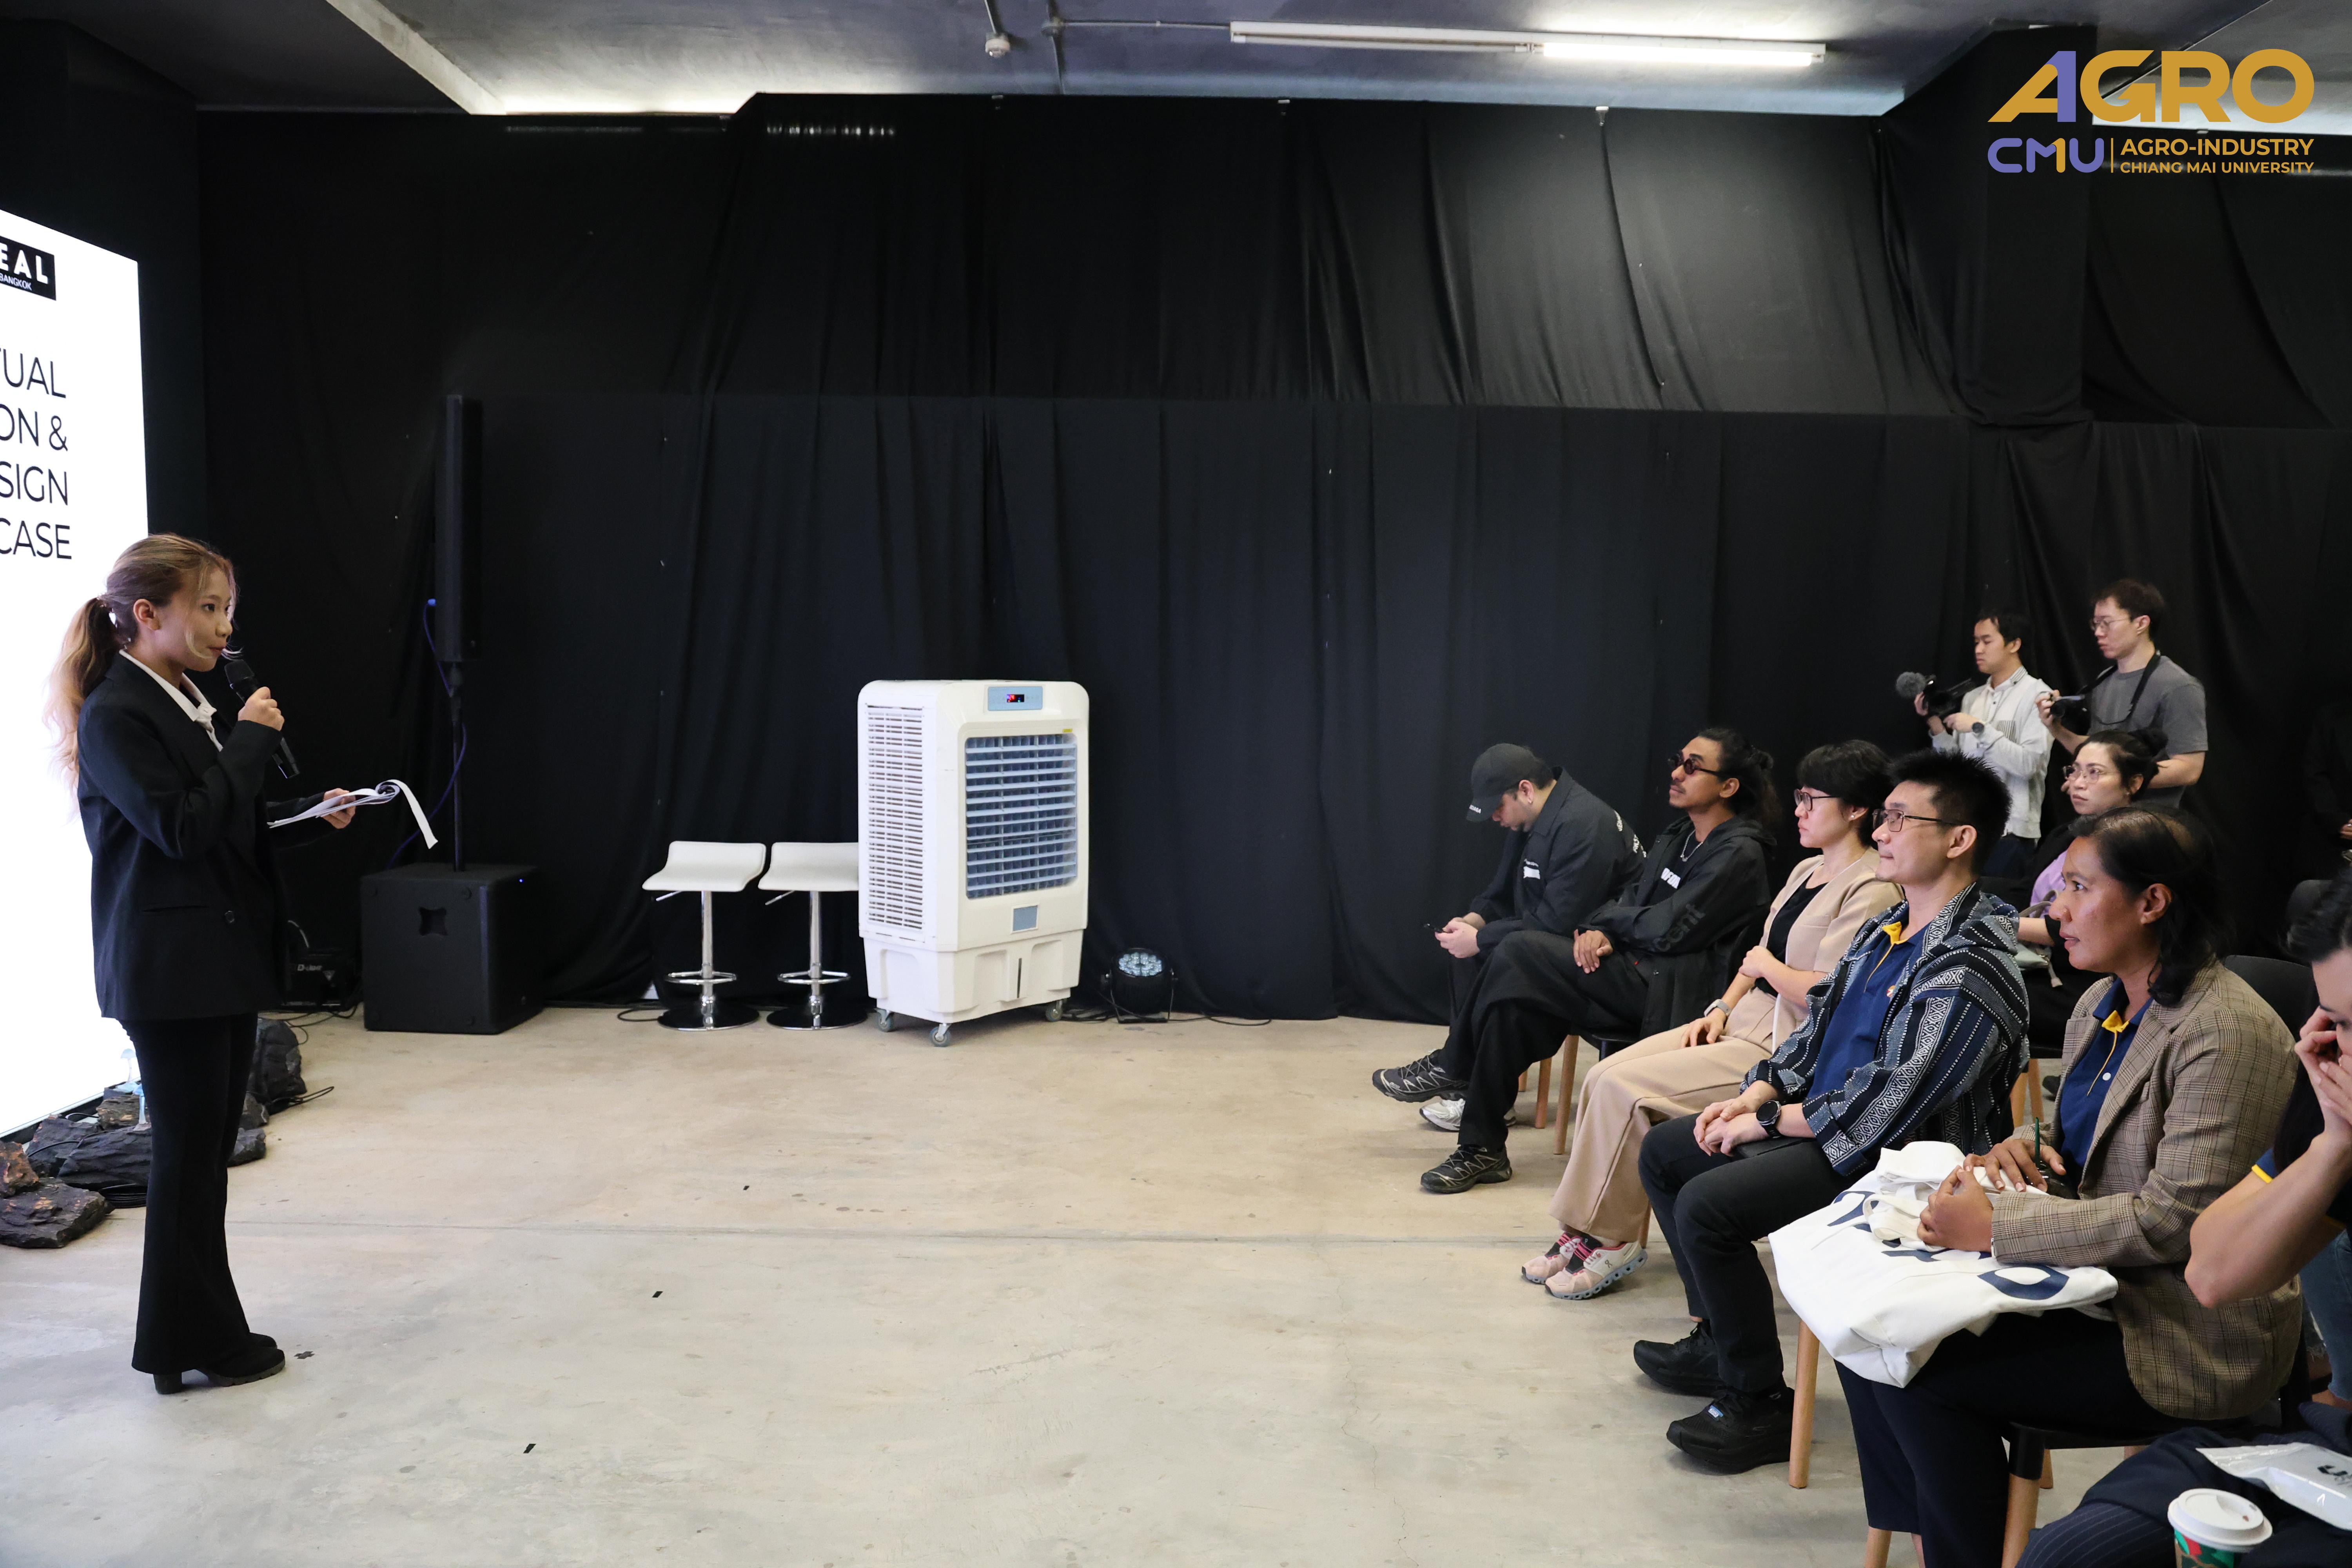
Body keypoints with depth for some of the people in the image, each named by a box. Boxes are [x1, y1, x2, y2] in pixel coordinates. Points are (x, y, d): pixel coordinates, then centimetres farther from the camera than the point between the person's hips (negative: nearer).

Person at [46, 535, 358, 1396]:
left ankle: (198, 1331, 25)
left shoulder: (187, 703, 13)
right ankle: (196, 1344, 13)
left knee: (206, 1150, 14)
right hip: (170, 966, -9)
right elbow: (182, 827, -22)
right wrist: (250, 739, -15)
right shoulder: (116, 714, -14)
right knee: (189, 1153, 0)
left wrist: (313, 812, 7)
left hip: (225, 957, 9)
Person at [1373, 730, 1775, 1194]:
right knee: (1515, 1002, -15)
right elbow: (1629, 899, 13)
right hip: (1638, 969, 8)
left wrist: (1607, 922, 0)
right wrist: (1600, 932, -9)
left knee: (1520, 953, -21)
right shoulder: (1678, 837, 17)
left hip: (1670, 992, -8)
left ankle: (1452, 1068, -5)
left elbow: (1668, 930, -17)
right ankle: (1482, 1150, -7)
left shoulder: (1739, 854, -11)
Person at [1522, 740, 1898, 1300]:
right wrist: (1720, 1010, 4)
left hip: (1788, 1049, -9)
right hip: (1744, 1022, 9)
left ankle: (1611, 1239, -5)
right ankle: (1586, 1230, -3)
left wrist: (1766, 966, -6)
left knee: (1625, 1087, -20)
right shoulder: (1807, 871, 16)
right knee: (1604, 1077, -7)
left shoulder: (1871, 891, -14)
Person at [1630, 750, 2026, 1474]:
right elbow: (1817, 1029, 17)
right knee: (1665, 1151, 12)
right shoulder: (1888, 929, 9)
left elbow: (1893, 1102, -27)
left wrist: (1772, 1121, -18)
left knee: (1708, 1204, -25)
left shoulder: (1972, 968, -22)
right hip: (1817, 1121, 10)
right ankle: (1719, 1338, 22)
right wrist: (1757, 1094, 1)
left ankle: (1758, 1403, -7)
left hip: (1894, 1156, -10)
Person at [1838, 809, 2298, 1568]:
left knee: (1925, 1370, -20)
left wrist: (1998, 1224, -23)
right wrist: (2017, 1153, -3)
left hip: (2184, 1334, -8)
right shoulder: (2100, 1009, 9)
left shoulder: (2226, 1032, -19)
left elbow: (2178, 1219, -24)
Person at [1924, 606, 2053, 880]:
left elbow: (2029, 764, -15)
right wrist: (1935, 723, 2)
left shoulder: (2036, 694, -3)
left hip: (2009, 830, -6)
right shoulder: (1971, 698, 16)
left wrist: (1979, 728, -14)